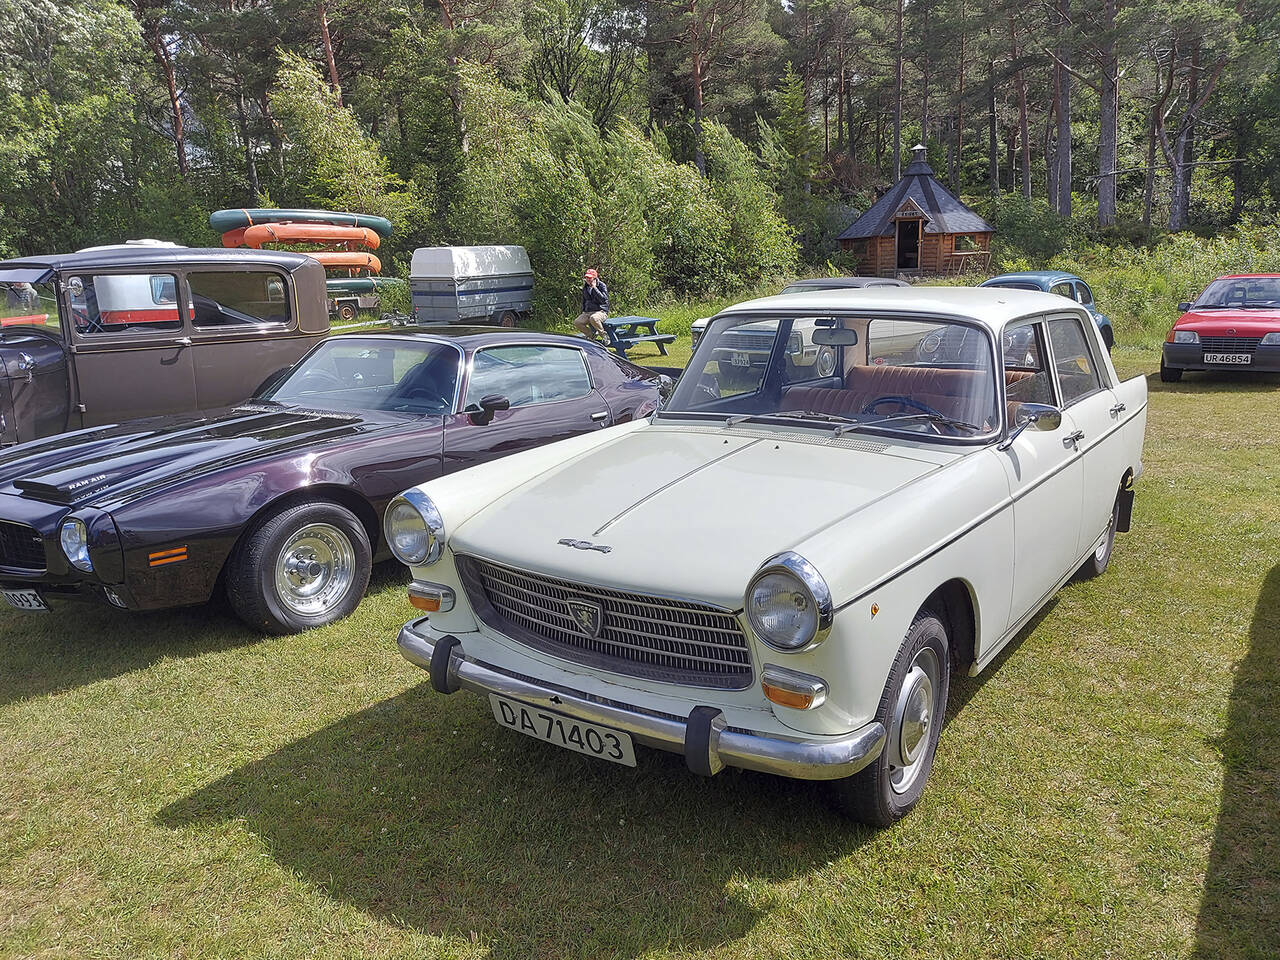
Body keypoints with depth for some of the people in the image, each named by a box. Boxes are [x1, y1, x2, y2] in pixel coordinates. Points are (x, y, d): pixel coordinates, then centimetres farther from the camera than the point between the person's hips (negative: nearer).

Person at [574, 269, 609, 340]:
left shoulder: (601, 285, -7)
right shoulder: (586, 287, 13)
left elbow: (603, 299, -21)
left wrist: (594, 288, -21)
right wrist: (583, 311, 18)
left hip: (601, 311, -7)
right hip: (587, 312, 7)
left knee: (593, 318, -40)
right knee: (577, 322, -17)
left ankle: (604, 335, -18)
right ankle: (592, 335, 3)